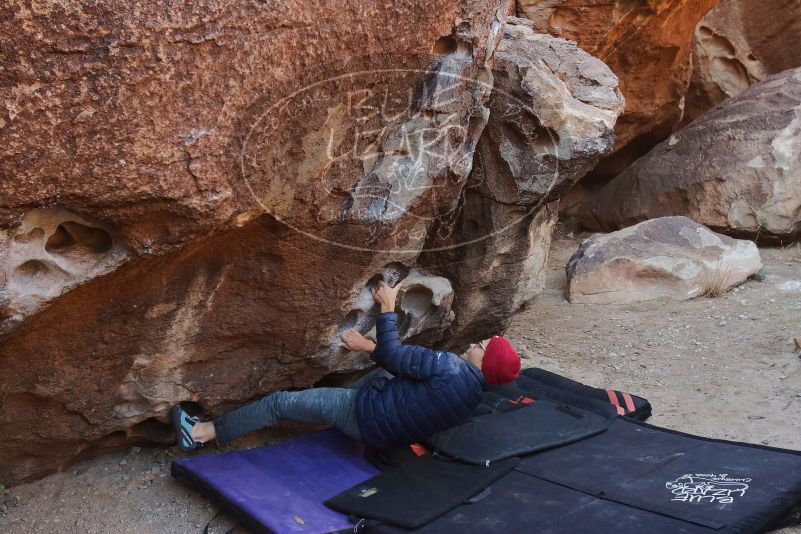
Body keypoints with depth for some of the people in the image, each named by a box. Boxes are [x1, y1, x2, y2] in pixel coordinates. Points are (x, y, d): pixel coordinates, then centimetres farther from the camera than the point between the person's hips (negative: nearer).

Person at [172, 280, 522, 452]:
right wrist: (369, 347, 8)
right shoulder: (475, 394, -1)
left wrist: (387, 307, -9)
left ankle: (200, 433, 7)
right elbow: (405, 365, 7)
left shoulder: (451, 368, -28)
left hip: (366, 416, -8)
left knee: (280, 402, -4)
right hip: (393, 435, 8)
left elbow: (393, 354, -20)